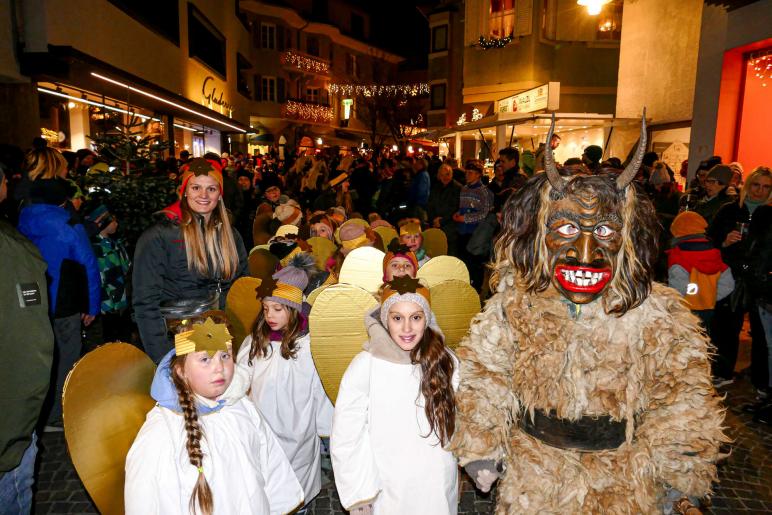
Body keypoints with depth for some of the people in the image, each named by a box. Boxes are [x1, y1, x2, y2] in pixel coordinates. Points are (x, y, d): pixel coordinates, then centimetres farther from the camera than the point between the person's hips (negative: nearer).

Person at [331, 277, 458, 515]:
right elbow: (345, 438, -11)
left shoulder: (445, 360, -8)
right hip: (387, 493, -2)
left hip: (440, 489, 2)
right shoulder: (365, 365, -17)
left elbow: (460, 420, 4)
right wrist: (359, 494, -10)